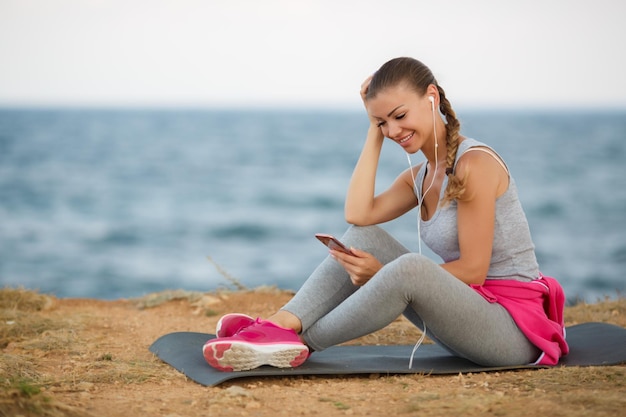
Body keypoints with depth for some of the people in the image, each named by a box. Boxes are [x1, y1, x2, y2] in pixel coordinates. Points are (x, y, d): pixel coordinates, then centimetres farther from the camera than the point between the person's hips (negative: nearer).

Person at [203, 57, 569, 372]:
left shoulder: (475, 164, -15)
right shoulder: (419, 178, 11)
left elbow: (473, 270, -17)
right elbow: (359, 214, -7)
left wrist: (385, 275, -18)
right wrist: (374, 134, -1)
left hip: (516, 324, -8)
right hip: (470, 306, 8)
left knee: (410, 268, -34)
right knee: (363, 238, -3)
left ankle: (300, 342, -20)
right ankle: (281, 325, -20)